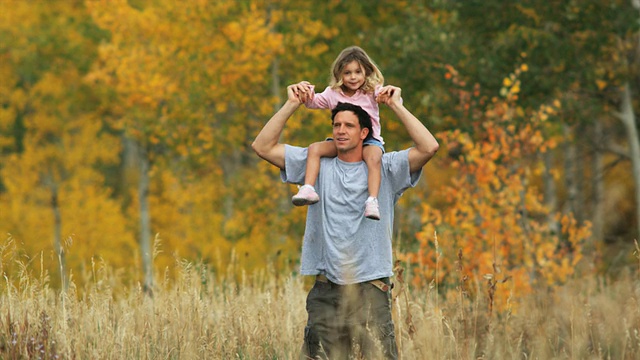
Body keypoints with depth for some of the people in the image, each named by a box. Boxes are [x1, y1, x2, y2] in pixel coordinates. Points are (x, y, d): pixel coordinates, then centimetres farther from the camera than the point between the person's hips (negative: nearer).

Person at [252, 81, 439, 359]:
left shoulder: (385, 168, 5)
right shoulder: (316, 165, 10)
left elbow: (429, 147, -9)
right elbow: (263, 147, 6)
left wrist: (396, 105, -4)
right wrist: (292, 104, 4)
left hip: (371, 287, -2)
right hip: (326, 290, 2)